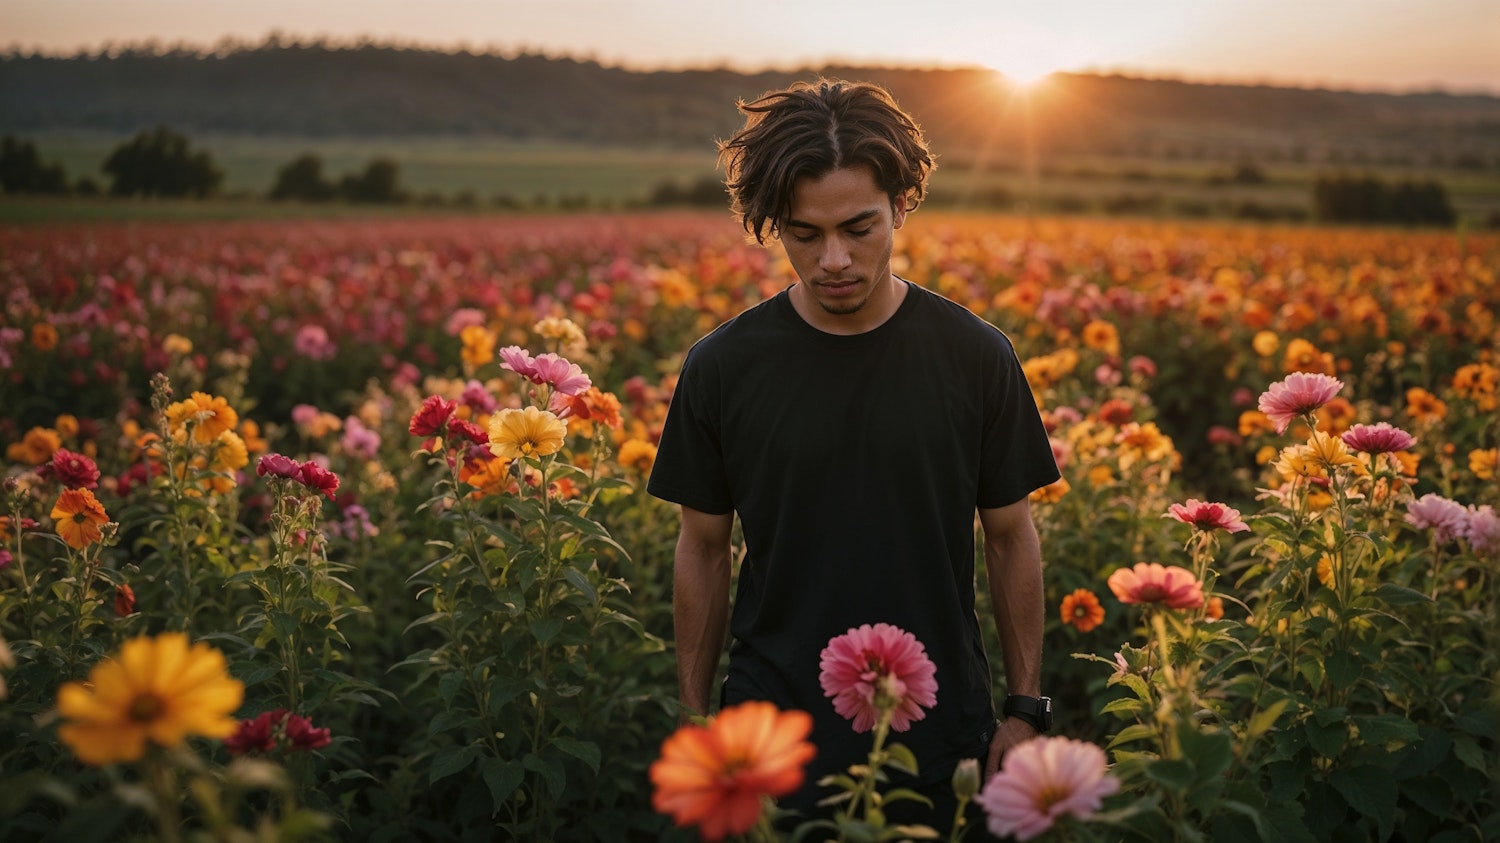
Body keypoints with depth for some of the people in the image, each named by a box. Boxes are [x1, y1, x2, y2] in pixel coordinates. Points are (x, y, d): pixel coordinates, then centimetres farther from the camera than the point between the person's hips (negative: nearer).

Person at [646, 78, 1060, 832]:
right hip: (775, 745, 0)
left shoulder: (976, 358, -7)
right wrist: (694, 723, 5)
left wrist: (1026, 710, 3)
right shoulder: (722, 367, -7)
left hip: (941, 744, 0)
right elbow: (703, 550, 3)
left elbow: (1011, 538, 3)